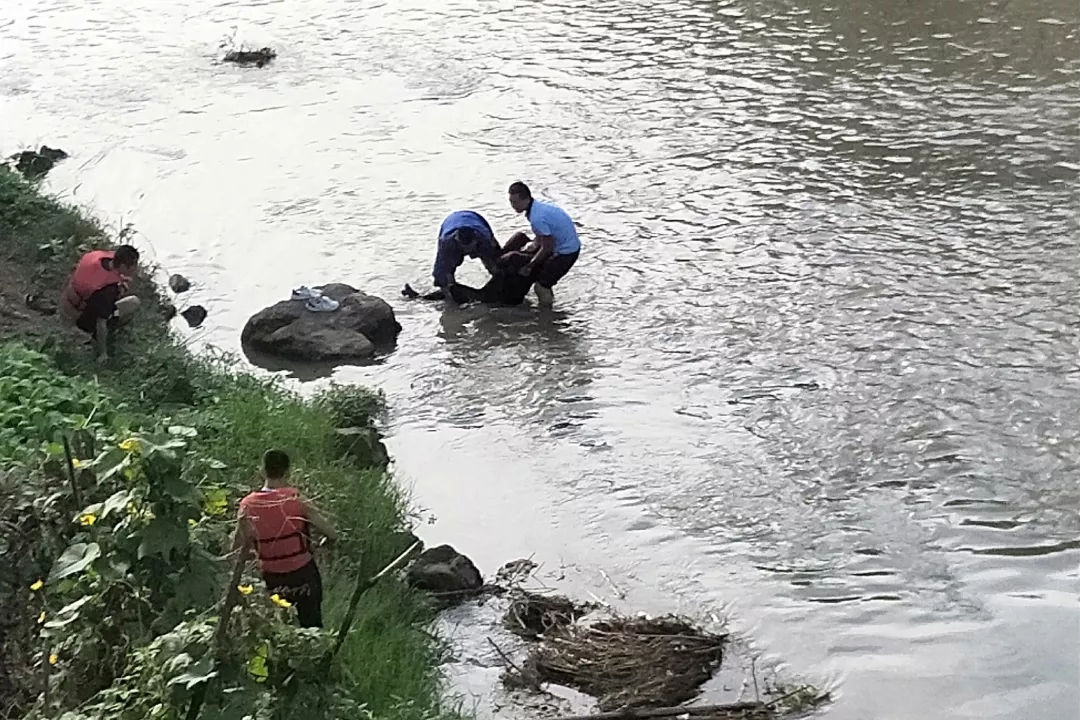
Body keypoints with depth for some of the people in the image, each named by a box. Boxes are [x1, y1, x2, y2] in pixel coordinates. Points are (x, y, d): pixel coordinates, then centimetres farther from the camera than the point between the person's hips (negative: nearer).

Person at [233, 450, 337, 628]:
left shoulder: (247, 506, -10)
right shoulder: (297, 500, -17)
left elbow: (237, 550, -6)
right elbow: (332, 534, -12)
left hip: (272, 580, 2)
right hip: (303, 575, -2)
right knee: (311, 627, 12)